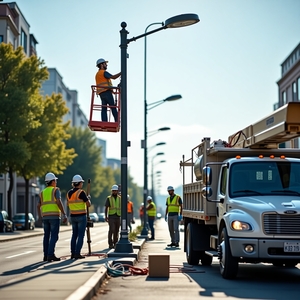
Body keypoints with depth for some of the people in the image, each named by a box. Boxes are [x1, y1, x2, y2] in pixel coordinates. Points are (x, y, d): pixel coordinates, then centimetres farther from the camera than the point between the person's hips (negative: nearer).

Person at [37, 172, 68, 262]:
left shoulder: (43, 192, 15)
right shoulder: (56, 190, -3)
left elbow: (38, 206, 11)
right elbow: (59, 202, -16)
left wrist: (40, 217, 21)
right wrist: (64, 215, -17)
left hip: (45, 217, 6)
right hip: (54, 216, -6)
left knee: (47, 236, 9)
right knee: (54, 236, -6)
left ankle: (46, 256, 6)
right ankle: (50, 255, -15)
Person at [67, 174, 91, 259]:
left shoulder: (69, 193, 7)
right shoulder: (81, 192, -14)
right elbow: (88, 204, -13)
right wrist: (88, 198, 8)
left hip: (73, 216, 7)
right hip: (81, 216, -7)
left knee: (74, 235, 13)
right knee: (81, 235, -3)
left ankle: (73, 253, 9)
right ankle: (77, 253, -9)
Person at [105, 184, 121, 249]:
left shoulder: (120, 198, 8)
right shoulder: (109, 198, -1)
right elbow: (106, 208, -2)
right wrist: (106, 216, -11)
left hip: (118, 216, 3)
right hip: (111, 216, -3)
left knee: (116, 231, 7)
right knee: (111, 230, -15)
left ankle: (115, 244, 17)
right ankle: (110, 244, -11)